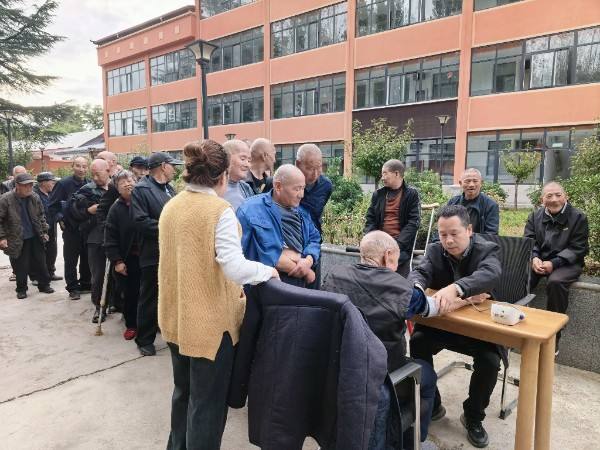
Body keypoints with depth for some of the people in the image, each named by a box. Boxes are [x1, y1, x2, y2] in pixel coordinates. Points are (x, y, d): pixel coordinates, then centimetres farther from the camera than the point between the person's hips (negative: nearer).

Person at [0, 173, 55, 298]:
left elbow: (41, 216, 12)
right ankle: (21, 289, 22)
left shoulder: (35, 198, -1)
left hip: (35, 238, 4)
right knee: (21, 266, 4)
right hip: (17, 240, -3)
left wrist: (44, 231, 9)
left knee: (40, 264, 12)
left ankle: (44, 285, 26)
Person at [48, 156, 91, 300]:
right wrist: (60, 220, -10)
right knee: (71, 260, 5)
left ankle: (85, 284, 26)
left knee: (87, 259, 12)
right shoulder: (63, 184, -7)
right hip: (71, 229, -3)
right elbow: (52, 205, -3)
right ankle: (73, 288, 16)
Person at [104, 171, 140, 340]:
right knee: (129, 294, 8)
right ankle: (131, 325, 25)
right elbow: (110, 238, -3)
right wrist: (117, 261, -9)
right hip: (127, 259, 0)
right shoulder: (116, 209, -1)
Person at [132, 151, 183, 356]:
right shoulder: (141, 189, -10)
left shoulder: (169, 188, 14)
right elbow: (141, 221, -20)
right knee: (149, 299, 5)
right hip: (153, 254, -7)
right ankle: (144, 339, 19)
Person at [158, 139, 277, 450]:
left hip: (176, 316, 8)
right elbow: (235, 268, -28)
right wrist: (269, 271, -11)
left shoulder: (170, 207, 4)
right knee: (207, 401, 10)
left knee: (183, 390, 26)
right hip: (209, 320, -8)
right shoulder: (220, 210, -19)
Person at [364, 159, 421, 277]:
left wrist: (397, 244, -16)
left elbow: (413, 223, -6)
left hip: (401, 247, -3)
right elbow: (370, 219, 11)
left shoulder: (411, 194, 0)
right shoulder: (378, 194, 12)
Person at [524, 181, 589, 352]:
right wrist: (534, 258, -17)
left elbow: (578, 249, -8)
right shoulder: (535, 215, 10)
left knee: (556, 282, -36)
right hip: (539, 261, 4)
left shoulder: (578, 217, -2)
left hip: (566, 263, -3)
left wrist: (554, 263, -21)